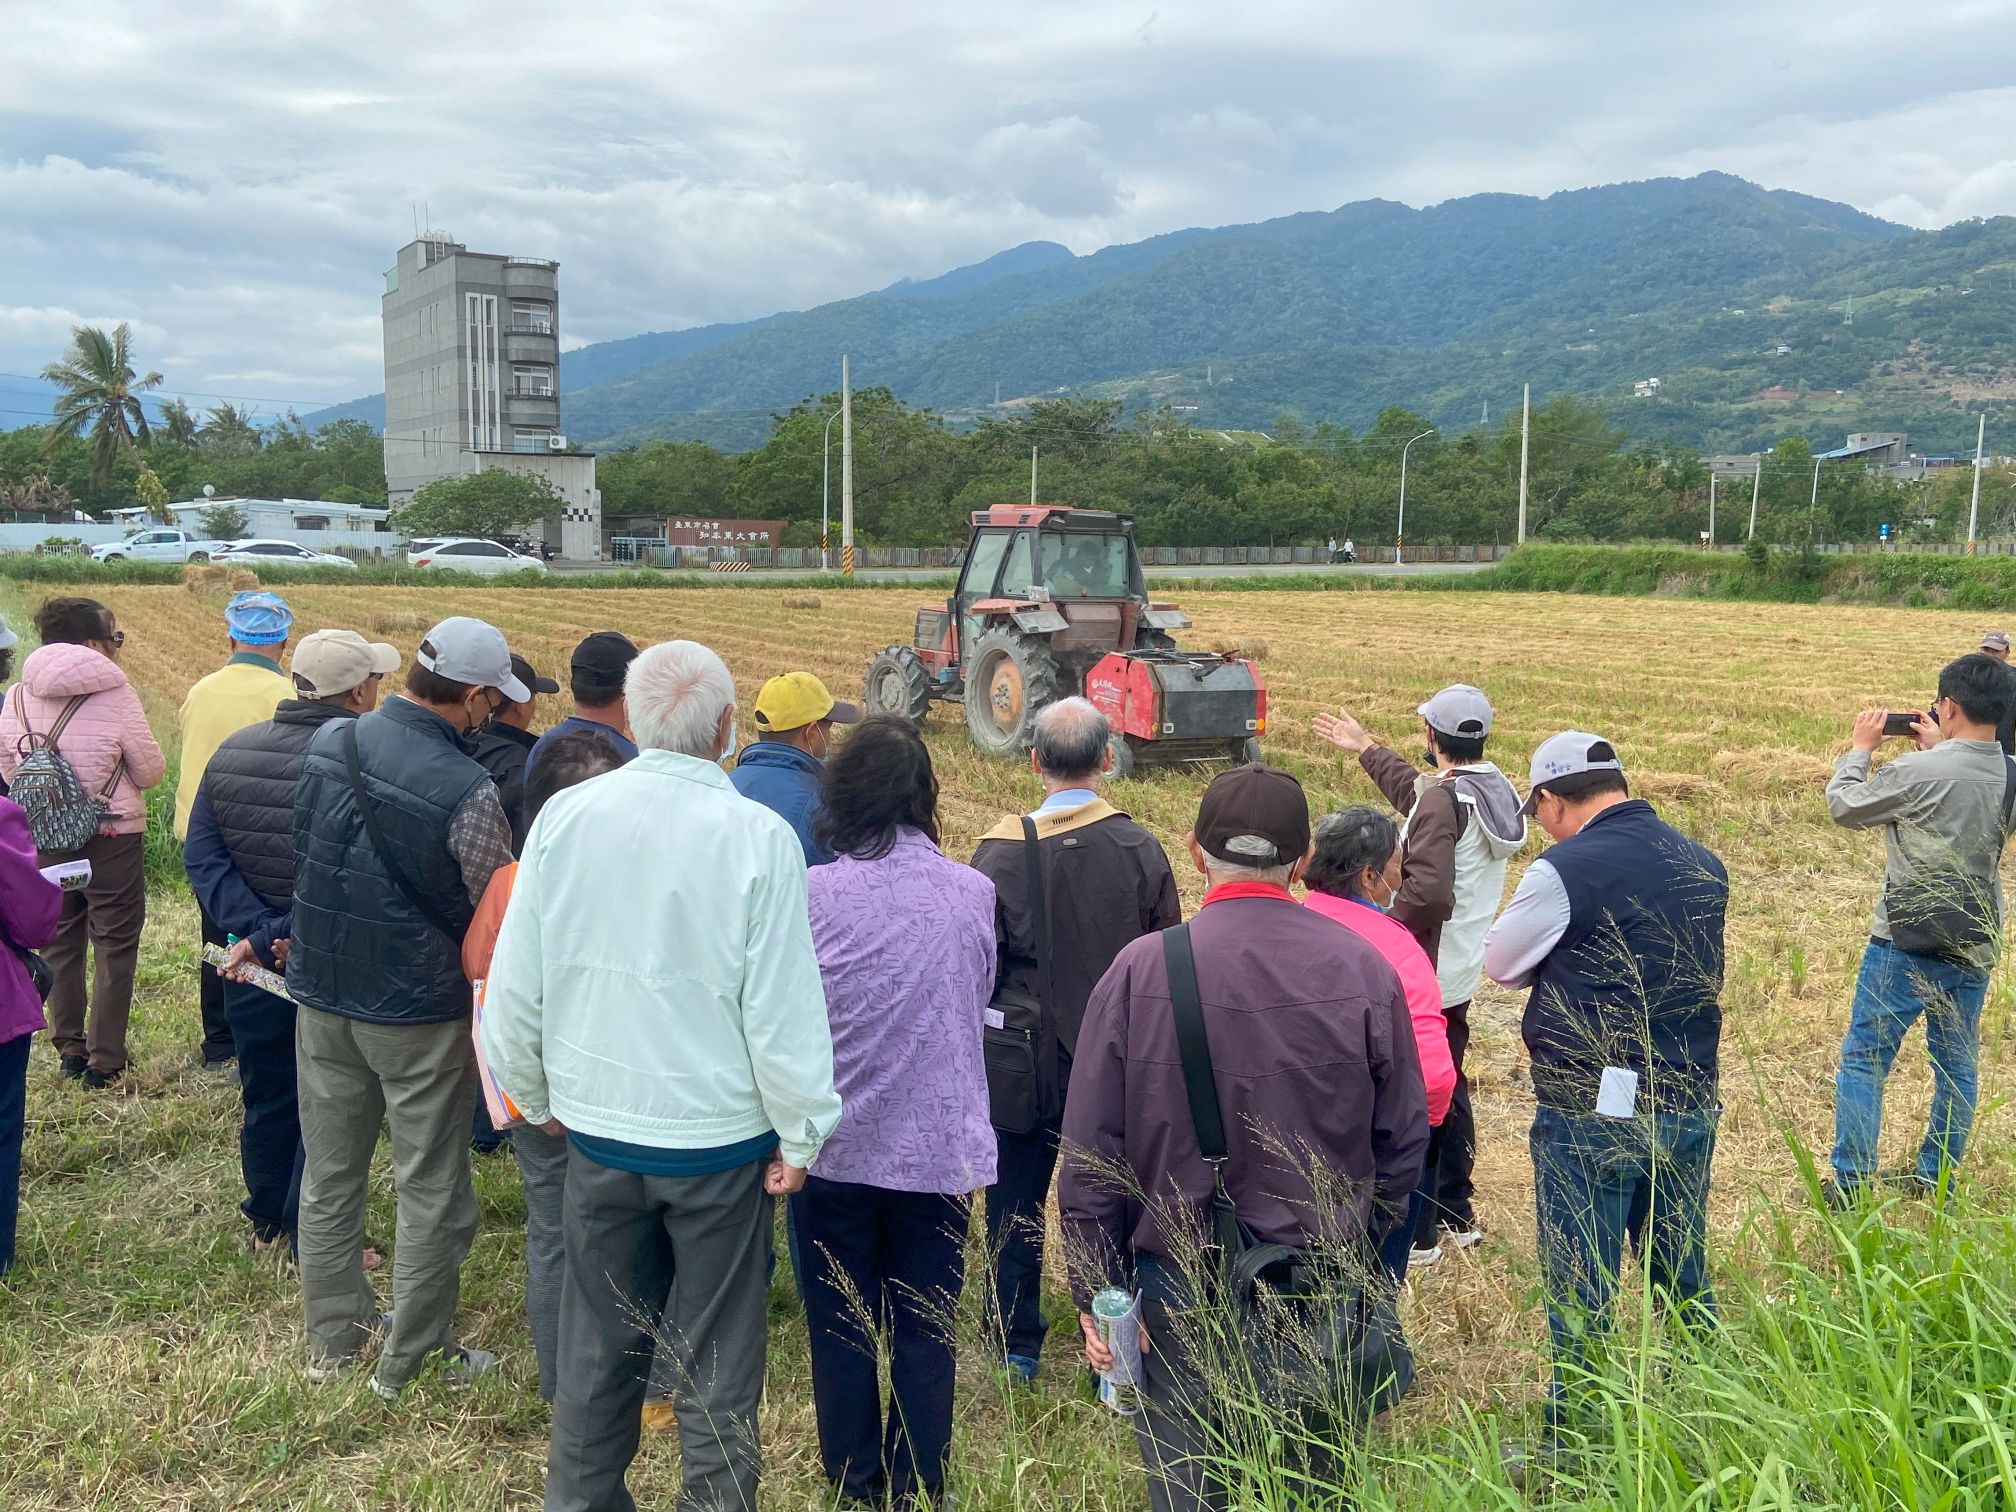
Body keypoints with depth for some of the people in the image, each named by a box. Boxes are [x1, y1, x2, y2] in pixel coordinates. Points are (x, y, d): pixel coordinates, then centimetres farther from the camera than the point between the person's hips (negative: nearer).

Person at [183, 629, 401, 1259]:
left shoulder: (230, 753, -2)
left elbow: (200, 857, -6)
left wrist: (256, 931, -15)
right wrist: (280, 938, -19)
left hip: (250, 964, 6)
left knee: (267, 1099, 22)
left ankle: (266, 1223, 38)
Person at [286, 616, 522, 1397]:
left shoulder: (327, 742, -6)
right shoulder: (466, 791, -24)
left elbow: (304, 853, 10)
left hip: (321, 993, 6)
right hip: (418, 1011, -6)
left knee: (329, 1173, 20)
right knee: (431, 1192, 10)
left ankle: (334, 1337, 35)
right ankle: (410, 1360, 22)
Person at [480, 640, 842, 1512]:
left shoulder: (565, 816, -8)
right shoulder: (759, 837, -17)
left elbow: (516, 983, -1)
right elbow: (782, 1008, -15)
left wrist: (536, 1097, 15)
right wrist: (801, 1137, -3)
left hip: (598, 1124, 4)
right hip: (721, 1134, -3)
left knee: (597, 1343, 21)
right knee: (716, 1355, 13)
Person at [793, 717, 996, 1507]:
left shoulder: (813, 894, -14)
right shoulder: (973, 893, -8)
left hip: (836, 1145, -1)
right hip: (939, 1146, 1)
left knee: (841, 1326, 16)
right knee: (923, 1331, 14)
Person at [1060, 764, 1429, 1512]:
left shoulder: (1139, 972, -12)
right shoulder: (1363, 969, -7)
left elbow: (1090, 1154, -7)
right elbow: (1403, 1139, 2)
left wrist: (1095, 1294, 3)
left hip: (1182, 1292, -2)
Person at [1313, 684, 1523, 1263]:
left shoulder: (1443, 801, -22)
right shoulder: (1495, 790, 7)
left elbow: (1429, 892, -33)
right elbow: (1416, 792, 24)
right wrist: (1365, 748, 32)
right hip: (1460, 974, 9)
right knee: (1447, 1091, 20)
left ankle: (1416, 1234, 9)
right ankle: (1455, 1216, 31)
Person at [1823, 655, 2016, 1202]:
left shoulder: (1919, 772, -20)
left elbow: (1843, 806, -6)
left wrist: (1860, 748, 8)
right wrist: (1940, 749, 16)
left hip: (1906, 946, -6)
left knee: (1863, 1060, 3)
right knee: (1956, 1067, 17)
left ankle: (1850, 1183, 4)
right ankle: (1935, 1179, 27)